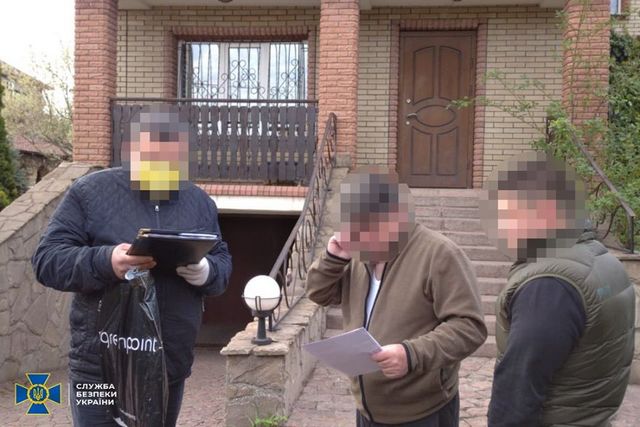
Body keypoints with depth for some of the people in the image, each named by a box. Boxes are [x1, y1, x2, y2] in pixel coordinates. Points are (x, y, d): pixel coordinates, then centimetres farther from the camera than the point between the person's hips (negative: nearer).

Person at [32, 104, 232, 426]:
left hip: (172, 367, 4)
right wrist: (105, 262, -26)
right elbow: (47, 259, -8)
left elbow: (223, 265, 10)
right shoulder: (90, 192, -5)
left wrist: (205, 271, -14)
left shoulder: (200, 202, 8)